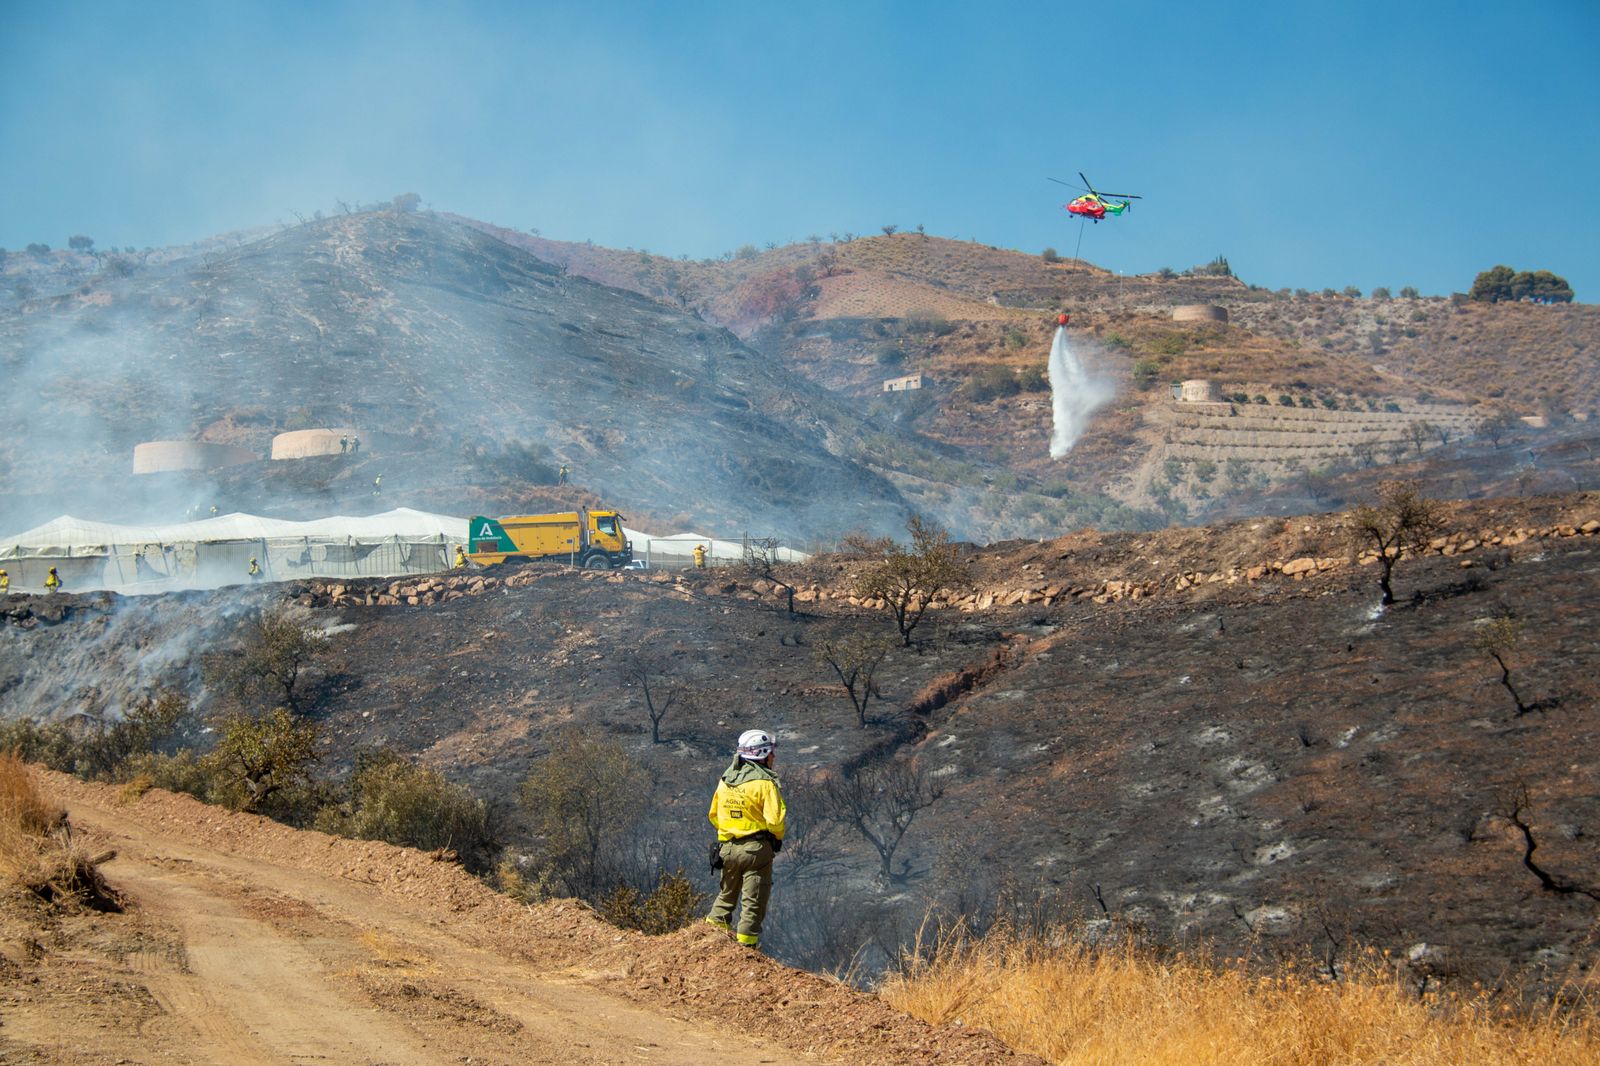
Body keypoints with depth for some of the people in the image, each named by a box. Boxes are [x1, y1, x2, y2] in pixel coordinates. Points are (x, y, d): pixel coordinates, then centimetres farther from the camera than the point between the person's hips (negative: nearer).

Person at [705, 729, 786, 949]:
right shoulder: (765, 783, -15)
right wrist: (778, 837, 1)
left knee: (727, 892, 24)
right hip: (756, 848, -5)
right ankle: (746, 943, 4)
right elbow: (775, 819, -19)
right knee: (753, 900, 3)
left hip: (727, 846, 5)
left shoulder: (725, 780, 5)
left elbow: (714, 814, 13)